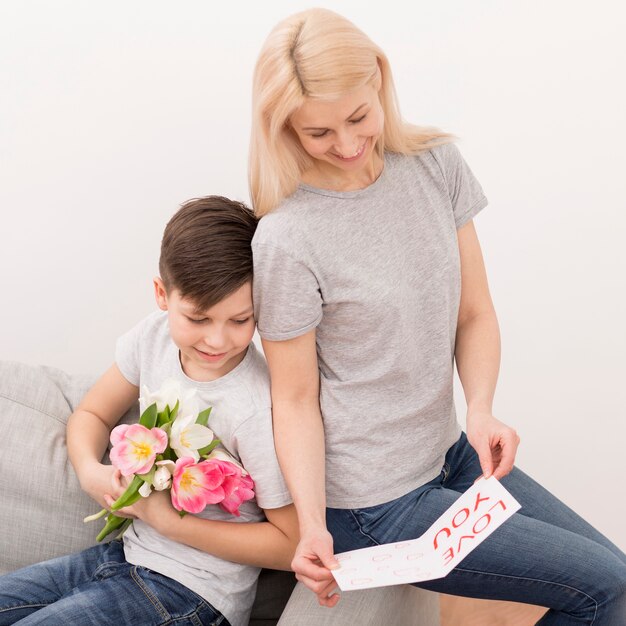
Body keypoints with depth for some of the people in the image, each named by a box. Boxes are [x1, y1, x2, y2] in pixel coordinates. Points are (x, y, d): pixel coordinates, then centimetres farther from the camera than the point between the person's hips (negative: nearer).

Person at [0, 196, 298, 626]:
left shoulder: (257, 408, -27)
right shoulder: (156, 336, -8)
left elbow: (291, 543, -19)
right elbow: (92, 415, 10)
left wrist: (167, 519, -20)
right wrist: (91, 472, -13)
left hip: (194, 590, -6)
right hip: (132, 552, 7)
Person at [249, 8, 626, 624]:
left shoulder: (436, 164, -4)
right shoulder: (285, 241, -19)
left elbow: (474, 314, 2)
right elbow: (295, 400, -11)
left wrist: (481, 410, -15)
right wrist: (313, 524, -23)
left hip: (450, 454, 6)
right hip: (373, 503, -6)